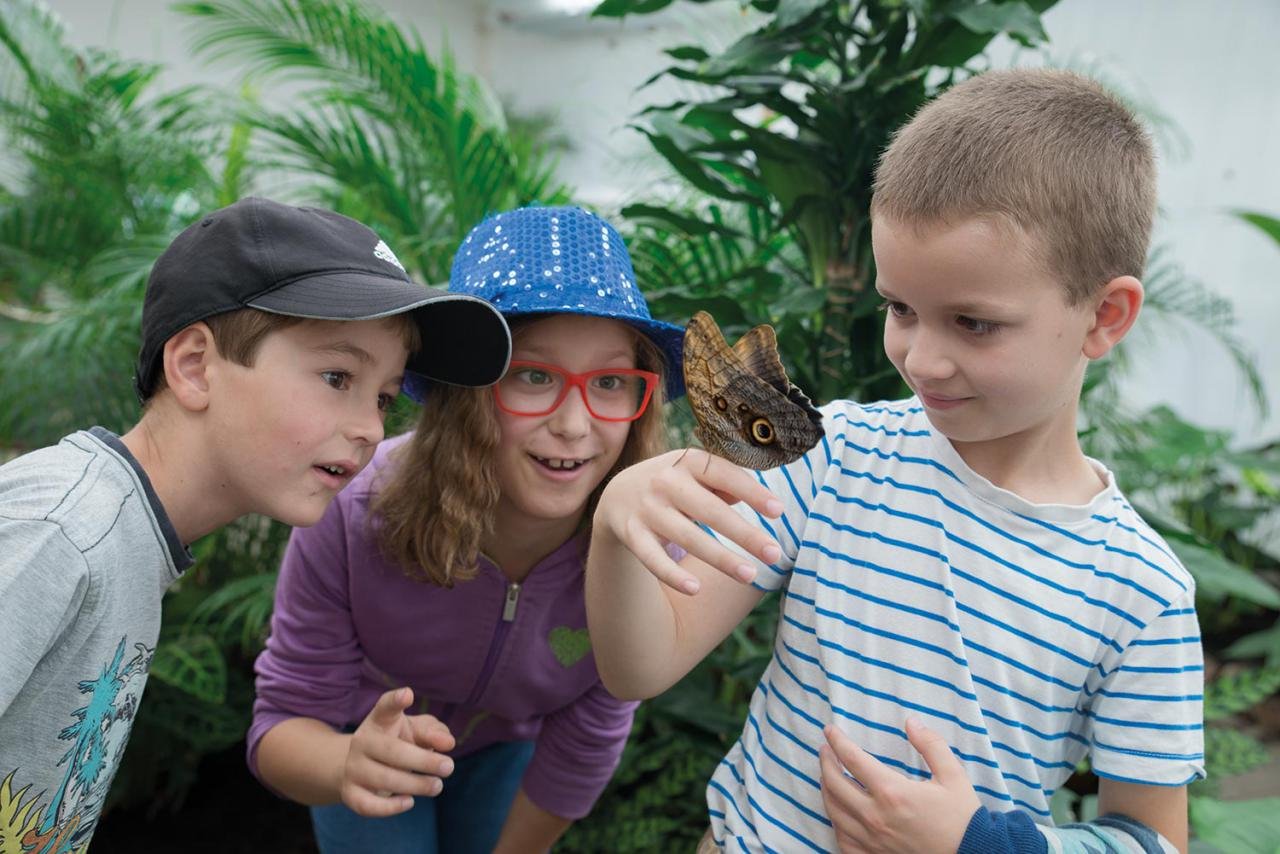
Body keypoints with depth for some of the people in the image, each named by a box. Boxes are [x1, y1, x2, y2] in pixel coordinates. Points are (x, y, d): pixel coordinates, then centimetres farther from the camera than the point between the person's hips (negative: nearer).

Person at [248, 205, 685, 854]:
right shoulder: (354, 514, -37)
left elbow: (585, 745, -18)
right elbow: (284, 725, -27)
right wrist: (348, 766, -49)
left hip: (509, 745, 2)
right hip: (365, 740, -1)